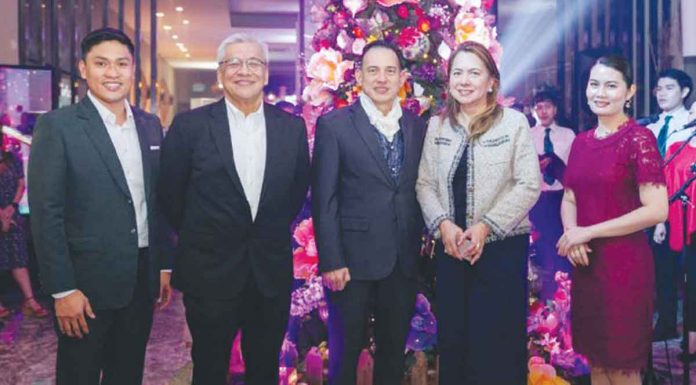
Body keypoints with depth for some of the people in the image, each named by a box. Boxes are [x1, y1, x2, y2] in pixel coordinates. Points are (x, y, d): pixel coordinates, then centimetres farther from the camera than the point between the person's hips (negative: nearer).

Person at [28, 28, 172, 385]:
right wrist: (63, 290, -14)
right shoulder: (57, 126, -9)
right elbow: (46, 214, -12)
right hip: (87, 284, -5)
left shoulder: (150, 125, 7)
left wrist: (164, 265, 11)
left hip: (142, 280, 5)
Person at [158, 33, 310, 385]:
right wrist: (197, 237, 7)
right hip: (209, 272, -2)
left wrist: (274, 231, 10)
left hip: (273, 272, 2)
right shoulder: (190, 125, -6)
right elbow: (169, 192, 2)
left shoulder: (292, 127, 1)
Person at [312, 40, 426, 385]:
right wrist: (331, 261, -13)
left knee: (394, 350, 17)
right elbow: (324, 199, -8)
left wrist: (423, 247, 4)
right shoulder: (334, 125, -5)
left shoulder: (417, 126, 7)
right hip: (354, 259, -4)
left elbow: (419, 191, 10)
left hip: (404, 261, 4)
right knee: (346, 350, 10)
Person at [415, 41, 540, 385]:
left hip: (501, 248, -3)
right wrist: (443, 224, -11)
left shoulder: (514, 122, -2)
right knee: (452, 338, 11)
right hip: (450, 249, 3)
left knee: (498, 341, 4)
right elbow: (424, 183, 6)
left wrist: (486, 225, -16)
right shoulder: (436, 126, 8)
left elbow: (529, 185, -7)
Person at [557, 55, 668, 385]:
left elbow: (656, 210, -17)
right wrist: (571, 234, -7)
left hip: (624, 262, -6)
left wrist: (589, 232, -15)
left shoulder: (639, 138, -10)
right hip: (586, 263, 6)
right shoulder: (581, 141, 9)